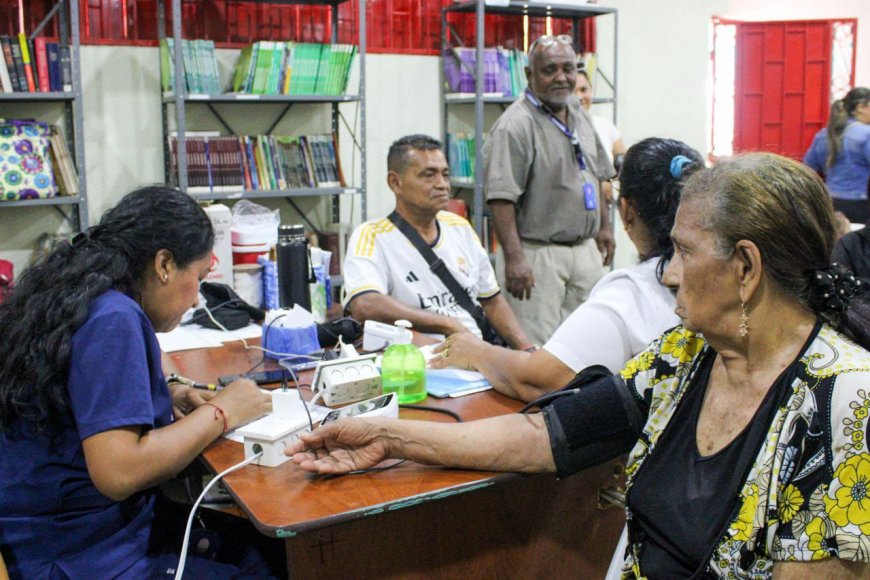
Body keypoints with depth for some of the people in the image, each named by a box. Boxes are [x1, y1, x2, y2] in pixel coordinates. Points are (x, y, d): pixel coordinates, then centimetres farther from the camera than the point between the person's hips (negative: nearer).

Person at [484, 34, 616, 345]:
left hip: (585, 249, 8)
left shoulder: (579, 113, 13)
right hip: (536, 253, -8)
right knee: (536, 348, -6)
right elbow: (501, 198, -21)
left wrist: (604, 226, 20)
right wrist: (514, 258, -26)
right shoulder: (515, 125, -14)